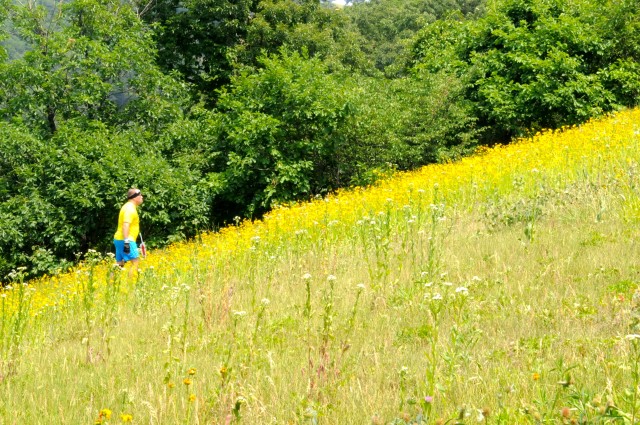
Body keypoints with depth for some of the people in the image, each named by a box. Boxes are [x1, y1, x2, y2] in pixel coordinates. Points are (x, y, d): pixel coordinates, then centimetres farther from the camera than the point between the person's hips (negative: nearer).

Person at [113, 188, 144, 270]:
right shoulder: (130, 208, -14)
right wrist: (126, 242, -30)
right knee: (135, 262, -14)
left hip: (119, 239, 10)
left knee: (119, 265, 10)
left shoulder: (129, 207, 18)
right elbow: (125, 225, -24)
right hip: (124, 240, -10)